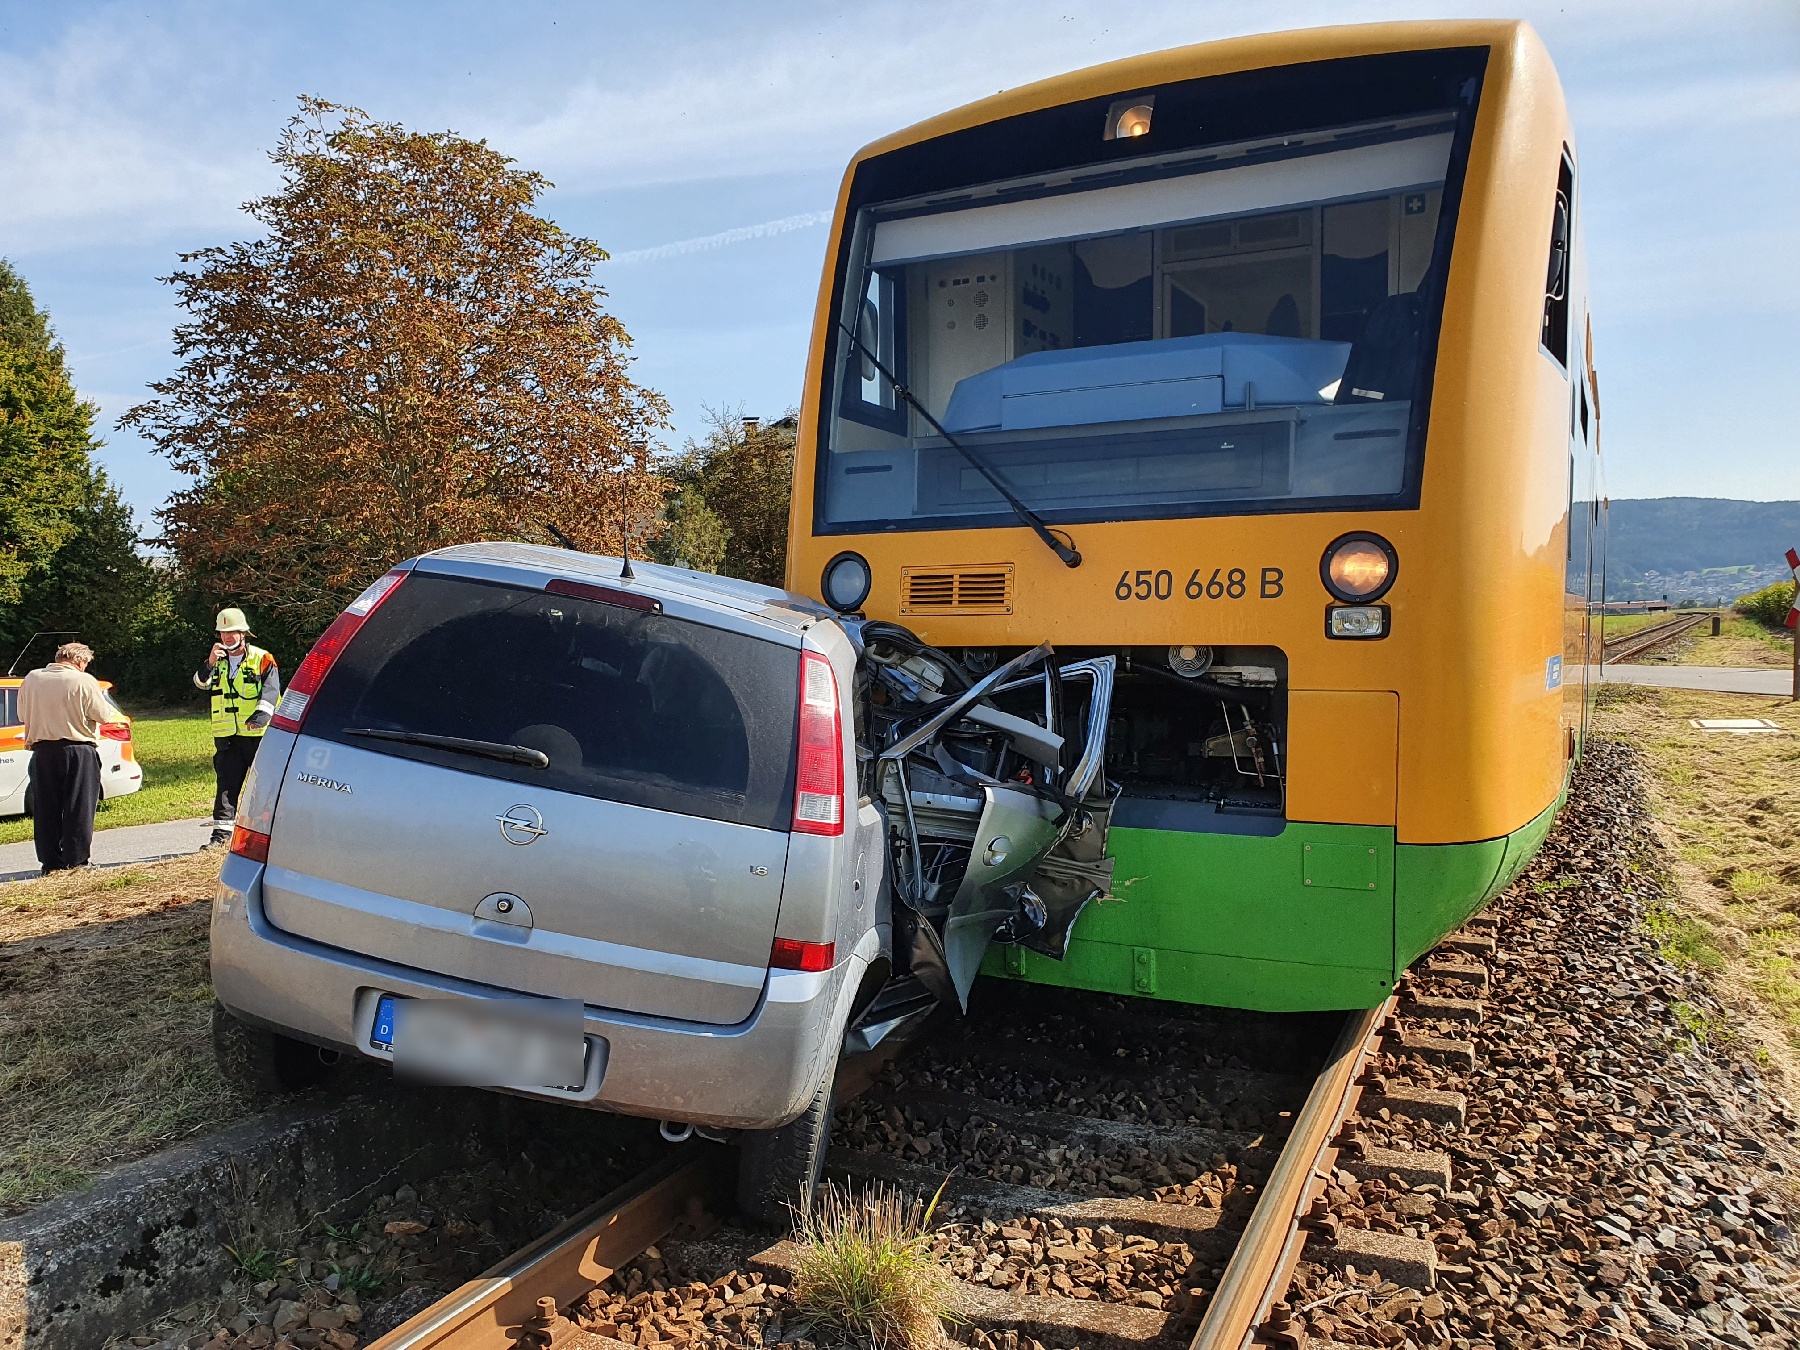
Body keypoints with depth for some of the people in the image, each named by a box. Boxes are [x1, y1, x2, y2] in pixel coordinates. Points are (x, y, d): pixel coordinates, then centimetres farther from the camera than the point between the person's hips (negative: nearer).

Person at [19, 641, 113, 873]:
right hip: (78, 750, -4)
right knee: (79, 809, 2)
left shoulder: (31, 679, 5)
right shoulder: (84, 681, -11)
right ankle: (75, 860, 2)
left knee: (46, 809, 10)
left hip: (42, 751, 4)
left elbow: (22, 716, 13)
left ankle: (50, 862, 12)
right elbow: (103, 715, -8)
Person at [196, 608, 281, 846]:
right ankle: (222, 830, 3)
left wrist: (260, 716, -27)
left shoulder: (262, 660, -1)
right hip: (227, 737, 3)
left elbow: (271, 690, -11)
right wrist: (210, 663, -21)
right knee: (226, 784, 1)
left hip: (259, 734, -3)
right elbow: (200, 683, -2)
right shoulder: (216, 662, 13)